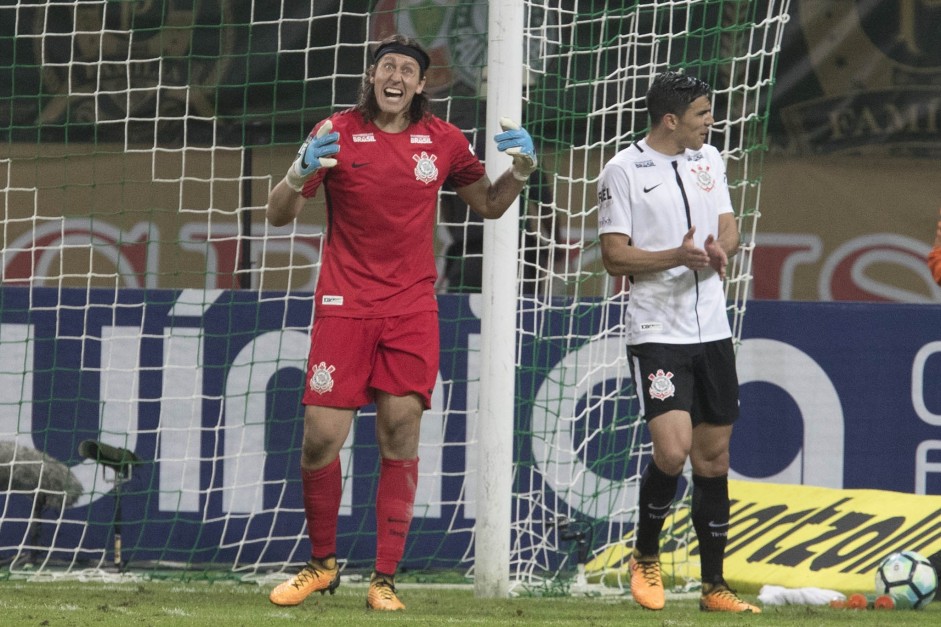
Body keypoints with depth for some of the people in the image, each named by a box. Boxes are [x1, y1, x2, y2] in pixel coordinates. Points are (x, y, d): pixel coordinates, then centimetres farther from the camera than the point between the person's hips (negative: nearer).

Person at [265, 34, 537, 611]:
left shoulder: (443, 140, 5)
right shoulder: (337, 133, -2)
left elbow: (489, 205, 18)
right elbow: (279, 215, 0)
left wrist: (520, 168, -2)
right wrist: (301, 174, -21)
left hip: (412, 308, 1)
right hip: (345, 304, -1)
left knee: (401, 433, -5)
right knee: (321, 438, -5)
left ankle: (386, 580, 1)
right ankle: (322, 564, 15)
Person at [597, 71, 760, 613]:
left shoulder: (709, 160, 11)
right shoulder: (624, 171, -7)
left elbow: (729, 228, 14)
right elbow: (614, 256, -9)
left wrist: (720, 250, -10)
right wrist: (676, 256, -23)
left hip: (712, 329, 6)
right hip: (656, 331, -6)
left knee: (714, 455, 7)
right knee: (672, 450, -18)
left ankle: (715, 585, 15)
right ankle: (645, 558, 6)